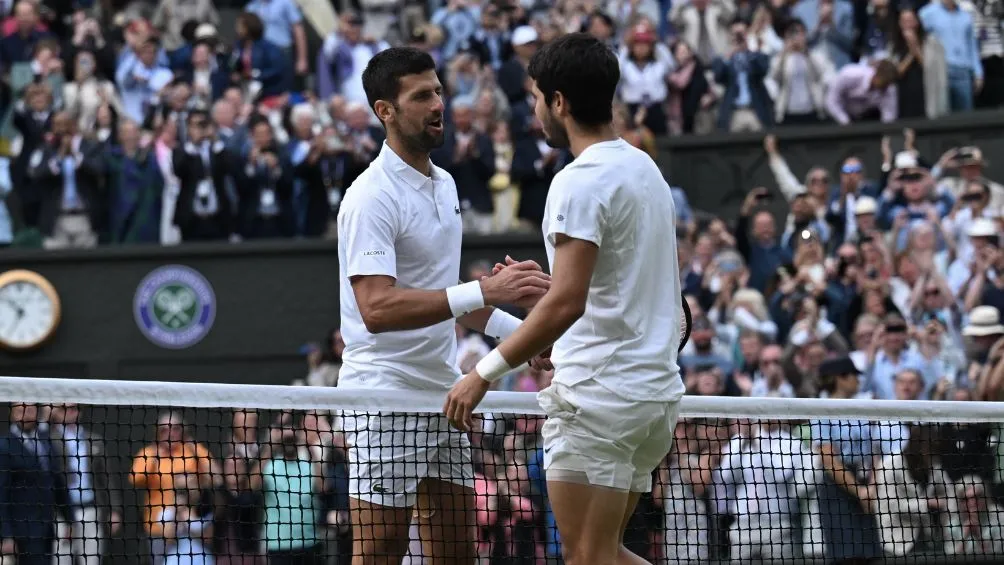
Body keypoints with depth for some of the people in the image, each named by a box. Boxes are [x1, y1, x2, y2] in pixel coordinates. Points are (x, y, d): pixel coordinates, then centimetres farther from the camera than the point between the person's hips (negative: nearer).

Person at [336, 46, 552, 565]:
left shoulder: (445, 185, 14)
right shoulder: (372, 198, -15)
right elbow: (377, 308, -28)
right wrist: (484, 292, -32)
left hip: (443, 394, 9)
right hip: (384, 395, -9)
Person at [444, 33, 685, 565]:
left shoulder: (582, 181, -15)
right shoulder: (644, 168, 14)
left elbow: (567, 302, -24)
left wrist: (486, 371, -20)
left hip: (598, 396, -9)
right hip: (656, 391, 9)